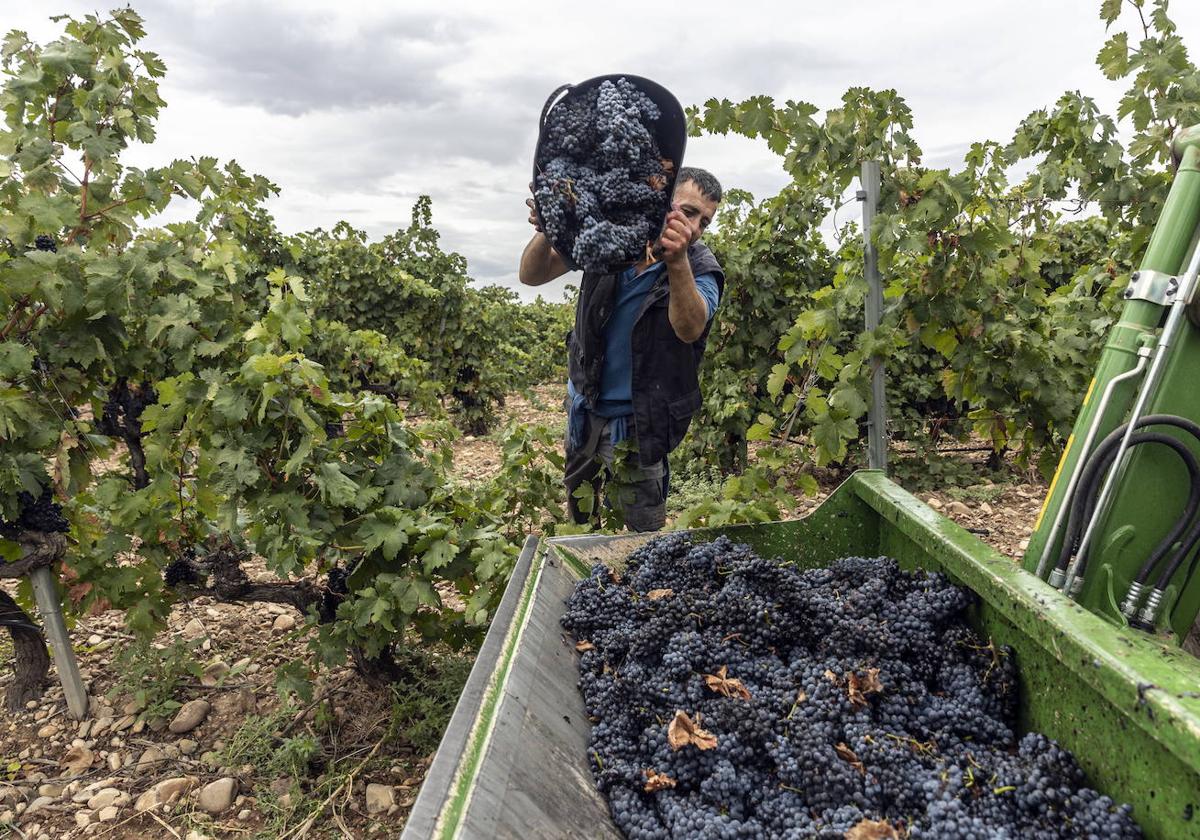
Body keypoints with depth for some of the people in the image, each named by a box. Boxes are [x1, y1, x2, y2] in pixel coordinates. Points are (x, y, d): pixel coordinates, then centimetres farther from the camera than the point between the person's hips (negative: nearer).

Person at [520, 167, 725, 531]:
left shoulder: (701, 270, -16)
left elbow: (689, 329, -35)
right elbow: (533, 276, -14)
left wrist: (677, 263, -53)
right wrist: (547, 233, -36)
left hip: (636, 421, -3)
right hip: (584, 404, 3)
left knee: (643, 532, 6)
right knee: (578, 513, 25)